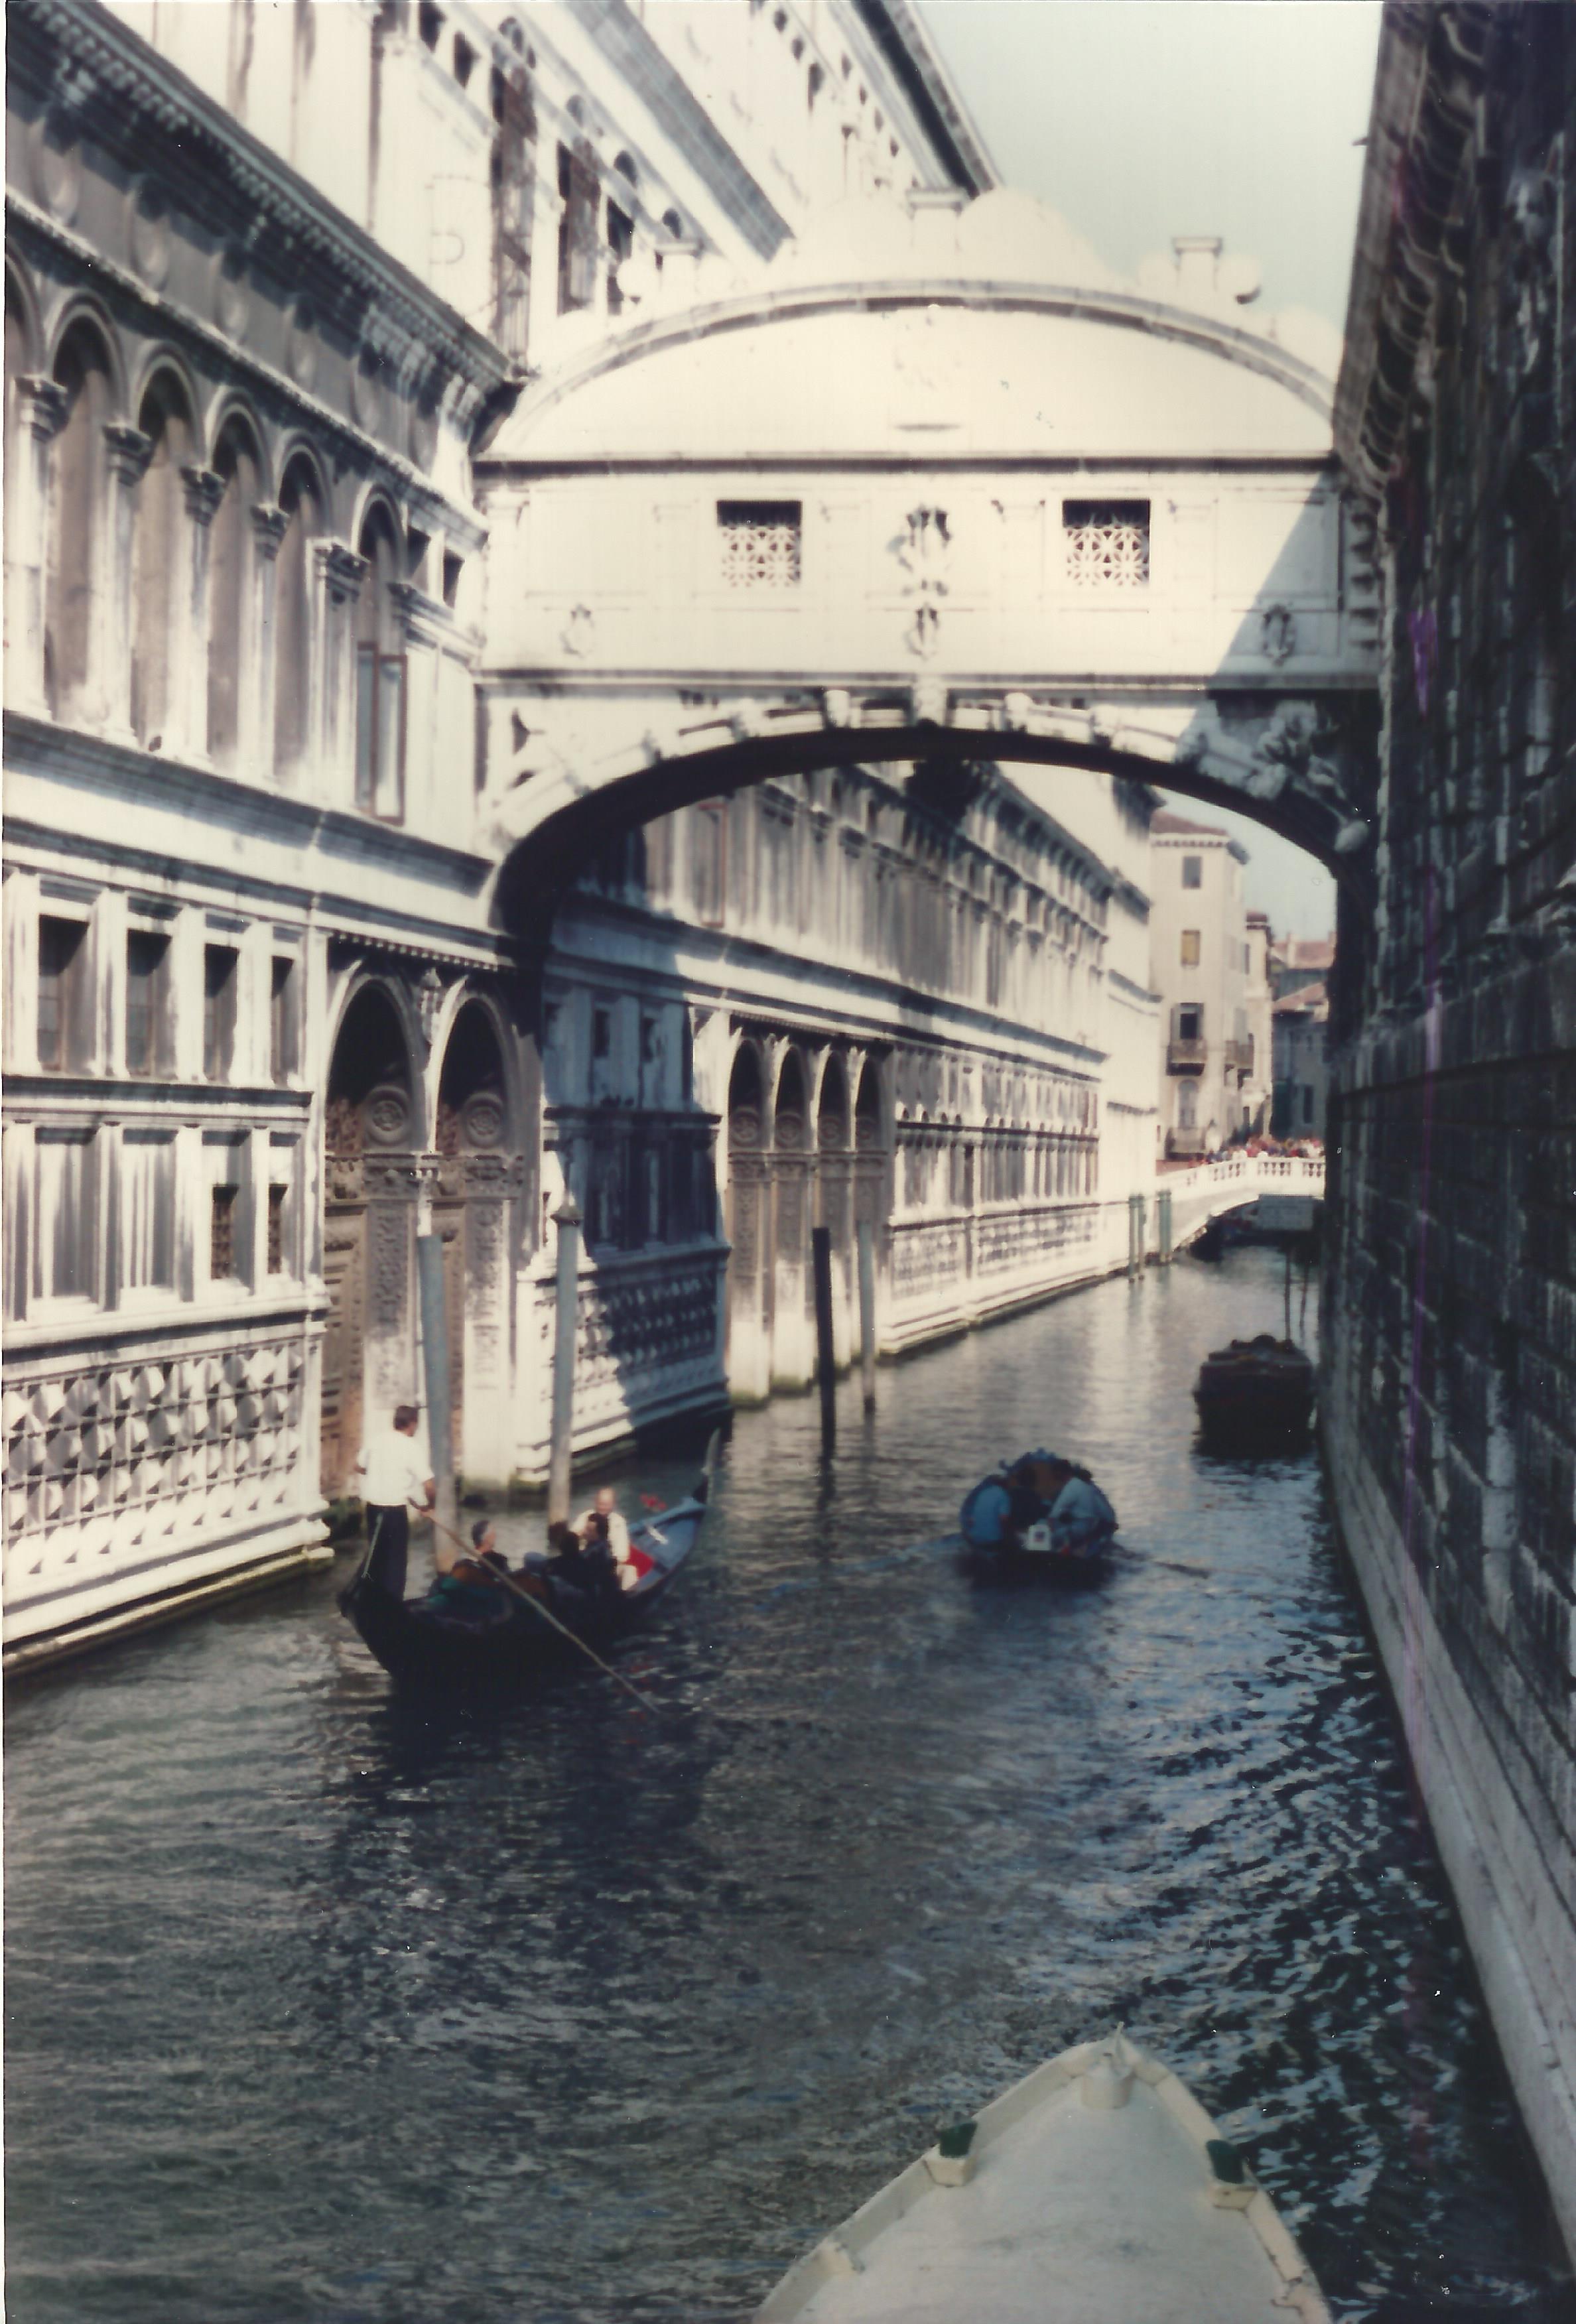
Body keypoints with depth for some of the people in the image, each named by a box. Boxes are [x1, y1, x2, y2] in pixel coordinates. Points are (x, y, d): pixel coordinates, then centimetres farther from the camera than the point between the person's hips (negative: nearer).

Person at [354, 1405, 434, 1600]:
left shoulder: (376, 1438, 1)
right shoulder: (409, 1448, -12)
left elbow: (359, 1468, 15)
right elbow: (429, 1486, -16)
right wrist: (427, 1507, 3)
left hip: (372, 1505, 5)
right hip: (395, 1509, -5)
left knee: (376, 1554, 18)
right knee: (396, 1558, 5)